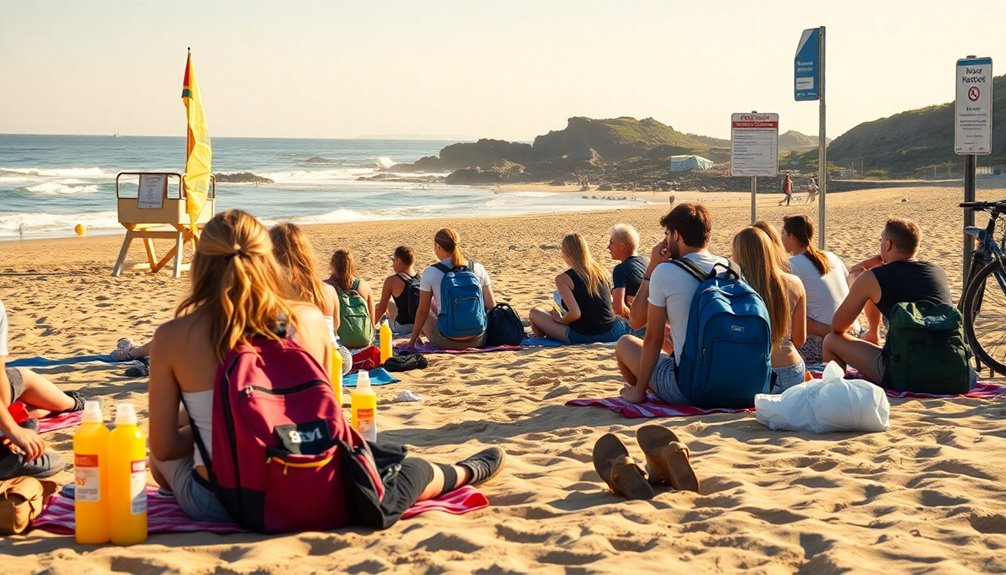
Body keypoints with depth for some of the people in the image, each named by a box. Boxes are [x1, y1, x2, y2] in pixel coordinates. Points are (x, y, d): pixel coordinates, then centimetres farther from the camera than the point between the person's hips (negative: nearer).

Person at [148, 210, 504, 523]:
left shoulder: (172, 338, -9)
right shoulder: (310, 320, -4)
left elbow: (164, 448, -4)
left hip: (216, 506, 0)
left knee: (159, 458, 35)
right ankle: (464, 474, 59)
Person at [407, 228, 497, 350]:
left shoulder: (430, 273, -7)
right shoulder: (478, 268, 0)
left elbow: (423, 311, -1)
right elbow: (491, 306, 1)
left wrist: (413, 339, 12)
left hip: (446, 342, -3)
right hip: (478, 340, 3)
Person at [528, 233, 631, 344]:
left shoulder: (563, 279, -10)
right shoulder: (601, 271, 6)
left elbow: (575, 313, -21)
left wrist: (560, 319, 1)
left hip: (582, 337, -5)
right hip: (611, 333, 5)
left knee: (535, 312, 12)